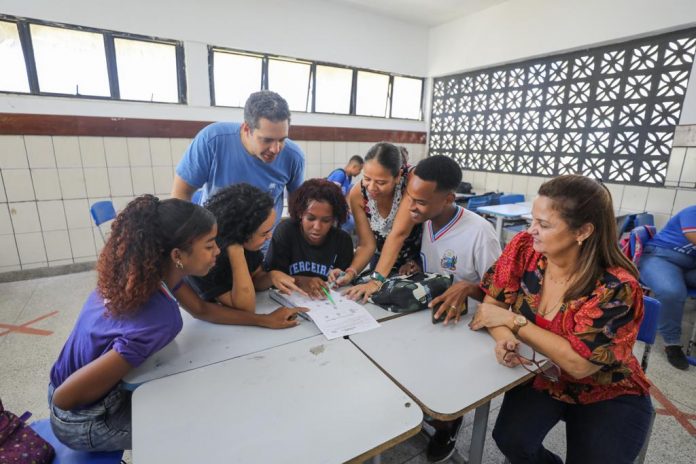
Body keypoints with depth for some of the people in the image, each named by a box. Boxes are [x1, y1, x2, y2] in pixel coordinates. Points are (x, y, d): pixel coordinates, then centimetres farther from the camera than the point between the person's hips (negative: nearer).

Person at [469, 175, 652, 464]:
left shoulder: (616, 287, -25)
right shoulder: (525, 249, -15)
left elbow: (580, 362, -28)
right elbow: (491, 303, -10)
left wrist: (512, 320, -26)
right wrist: (503, 337, -30)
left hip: (608, 394, -2)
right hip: (538, 377, 2)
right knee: (510, 439, -18)